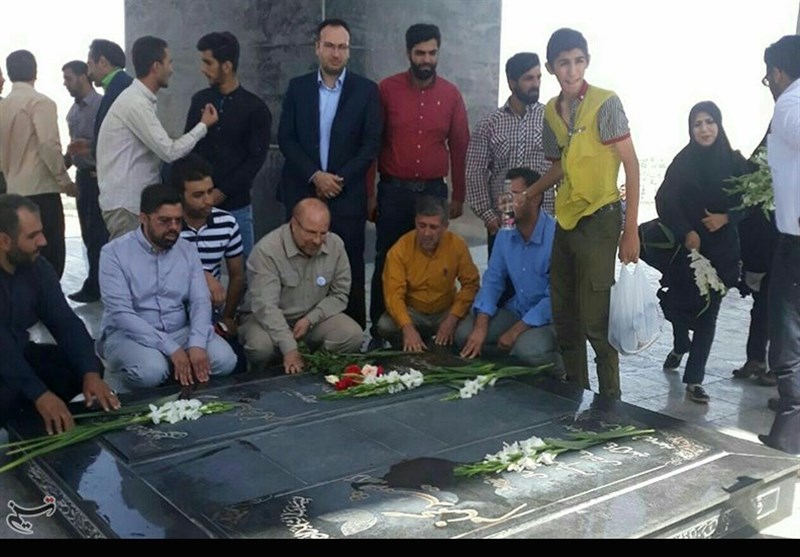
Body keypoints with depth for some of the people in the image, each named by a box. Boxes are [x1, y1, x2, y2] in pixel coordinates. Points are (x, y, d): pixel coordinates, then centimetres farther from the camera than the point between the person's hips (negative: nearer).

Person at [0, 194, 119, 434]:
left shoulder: (38, 267, -4)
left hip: (20, 356, 7)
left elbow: (65, 323, -7)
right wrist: (40, 394, -38)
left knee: (87, 367, -9)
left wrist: (90, 373, -22)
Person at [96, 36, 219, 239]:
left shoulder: (139, 99, 13)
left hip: (134, 199, 9)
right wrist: (203, 126, -7)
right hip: (126, 204, -9)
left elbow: (160, 148, 14)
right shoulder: (136, 103, -18)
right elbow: (170, 152, -20)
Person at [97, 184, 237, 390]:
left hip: (180, 332, 4)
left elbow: (200, 301, -2)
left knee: (224, 359, -22)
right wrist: (171, 349, -26)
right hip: (129, 335, -4)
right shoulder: (114, 252, -9)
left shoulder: (188, 251, 5)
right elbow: (121, 313, -18)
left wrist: (197, 344, -23)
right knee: (151, 370, -36)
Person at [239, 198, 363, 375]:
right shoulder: (266, 250, -23)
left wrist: (310, 319, -17)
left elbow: (339, 295, -1)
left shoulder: (336, 245, -8)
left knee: (353, 336, -23)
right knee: (260, 345, -36)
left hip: (316, 316, 4)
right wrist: (289, 349, -37)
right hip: (271, 320, -3)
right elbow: (266, 306, -28)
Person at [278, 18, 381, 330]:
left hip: (347, 195, -1)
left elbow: (371, 144, -1)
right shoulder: (298, 87, 7)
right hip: (302, 191, 2)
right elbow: (286, 138, 3)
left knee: (350, 269, 1)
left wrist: (339, 179, -10)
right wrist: (315, 175, -10)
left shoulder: (366, 90, 3)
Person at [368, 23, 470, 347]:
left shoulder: (451, 94, 3)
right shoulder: (387, 89, -2)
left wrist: (458, 195, 8)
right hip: (393, 190, -1)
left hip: (433, 190, 2)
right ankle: (379, 332, 14)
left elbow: (459, 147, 8)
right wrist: (369, 192, -3)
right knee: (387, 262, 3)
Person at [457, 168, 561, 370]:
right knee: (464, 333, -10)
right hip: (517, 311, 6)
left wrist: (515, 331, -21)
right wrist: (480, 327, -11)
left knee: (527, 348, -34)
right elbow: (493, 280, 3)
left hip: (551, 317, -6)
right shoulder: (505, 234, 0)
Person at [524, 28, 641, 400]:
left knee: (594, 321, -5)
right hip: (565, 220, 7)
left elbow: (631, 165, -11)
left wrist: (631, 230, -14)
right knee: (564, 317, 13)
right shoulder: (551, 110, 8)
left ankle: (610, 400, 12)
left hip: (598, 219, -7)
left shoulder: (605, 103, -11)